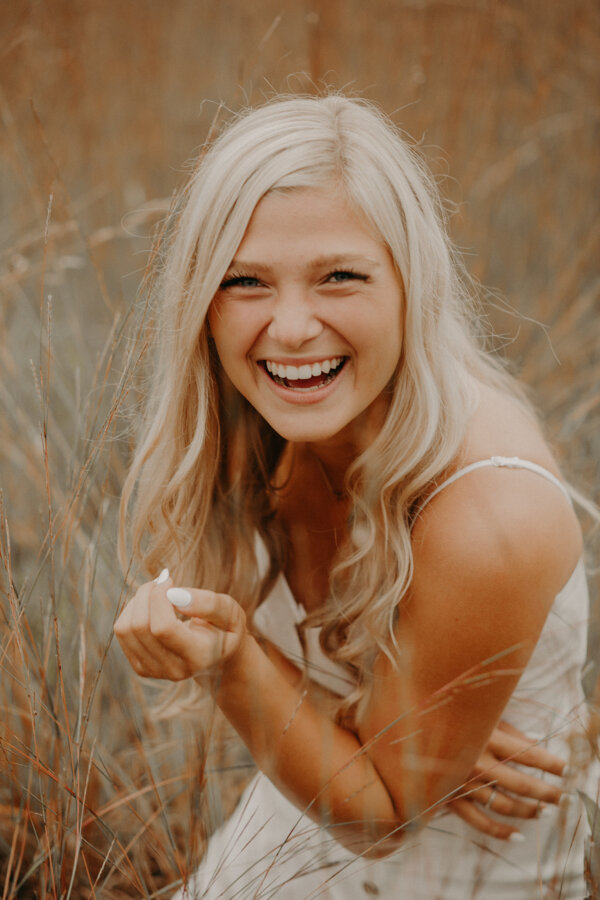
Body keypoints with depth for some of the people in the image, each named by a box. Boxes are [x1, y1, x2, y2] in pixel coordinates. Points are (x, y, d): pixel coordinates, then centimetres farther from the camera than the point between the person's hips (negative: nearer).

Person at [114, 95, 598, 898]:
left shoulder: (492, 521, -33)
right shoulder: (252, 427, -15)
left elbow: (377, 816, -20)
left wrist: (229, 654, -33)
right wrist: (420, 737, -20)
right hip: (323, 796, 5)